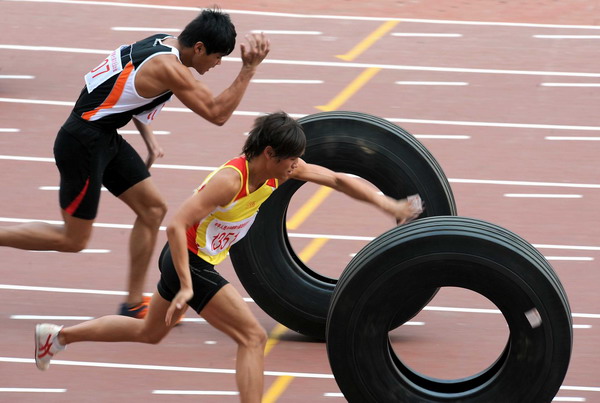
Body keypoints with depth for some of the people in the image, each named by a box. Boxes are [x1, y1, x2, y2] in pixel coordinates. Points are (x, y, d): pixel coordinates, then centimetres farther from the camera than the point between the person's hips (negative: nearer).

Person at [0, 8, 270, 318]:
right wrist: (249, 69, -23)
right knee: (73, 240, 1)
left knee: (153, 208, 10)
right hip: (84, 144, -10)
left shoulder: (162, 44, 6)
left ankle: (134, 304, 17)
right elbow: (217, 113, -23)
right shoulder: (168, 68, -24)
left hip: (106, 140, 10)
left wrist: (149, 141, 17)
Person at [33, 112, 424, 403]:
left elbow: (337, 179, 2)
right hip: (189, 261, -9)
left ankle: (59, 336, 37)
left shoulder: (279, 168, -6)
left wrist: (388, 204, -6)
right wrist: (186, 287, -34)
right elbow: (177, 226, -32)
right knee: (253, 336, -11)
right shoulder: (230, 179, -30)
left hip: (197, 261, 9)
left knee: (150, 332, 26)